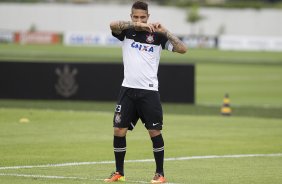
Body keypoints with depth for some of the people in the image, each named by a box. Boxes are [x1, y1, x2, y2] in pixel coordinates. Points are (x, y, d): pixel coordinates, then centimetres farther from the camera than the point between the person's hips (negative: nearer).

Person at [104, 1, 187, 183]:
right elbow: (113, 25, -17)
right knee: (119, 130, 0)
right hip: (128, 89, 2)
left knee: (155, 131, -4)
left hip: (149, 91, -2)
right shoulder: (127, 31, 5)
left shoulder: (157, 35, 2)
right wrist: (136, 25, -25)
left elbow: (182, 49, -6)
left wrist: (165, 31, -14)